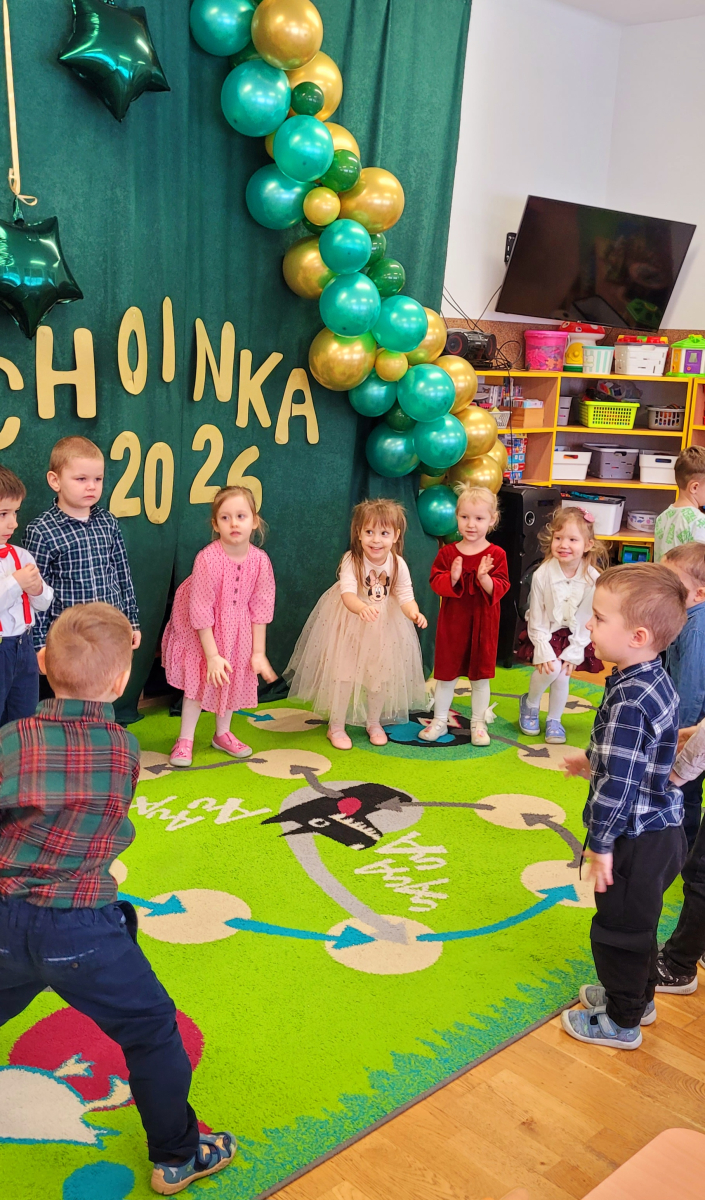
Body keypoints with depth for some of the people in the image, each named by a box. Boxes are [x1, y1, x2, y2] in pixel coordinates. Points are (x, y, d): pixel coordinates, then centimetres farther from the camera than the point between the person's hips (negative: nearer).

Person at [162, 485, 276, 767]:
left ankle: (223, 733, 37)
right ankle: (185, 739, 19)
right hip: (202, 631, -4)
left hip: (238, 630, 4)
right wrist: (212, 655, -22)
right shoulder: (208, 559, -30)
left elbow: (260, 608, -9)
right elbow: (201, 611, -24)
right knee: (200, 681, 2)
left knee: (233, 680, 15)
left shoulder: (260, 560, -18)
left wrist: (258, 652, -7)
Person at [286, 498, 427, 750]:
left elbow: (405, 596, -18)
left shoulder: (398, 565, -14)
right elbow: (348, 592, -38)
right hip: (349, 624, -3)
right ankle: (336, 727, 17)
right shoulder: (351, 561, -25)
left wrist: (414, 613, -41)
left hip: (384, 627, 3)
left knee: (380, 673, 13)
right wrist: (362, 608, -59)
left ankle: (374, 722, 35)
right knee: (343, 673, -1)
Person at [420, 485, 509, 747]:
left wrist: (484, 578, -30)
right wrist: (452, 577, -25)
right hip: (452, 622, 1)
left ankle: (478, 723, 26)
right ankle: (439, 720, 25)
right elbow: (436, 584, -7)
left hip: (483, 623, -1)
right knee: (446, 673, 11)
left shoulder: (496, 554, -6)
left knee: (480, 675, 11)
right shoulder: (447, 553, -3)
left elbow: (500, 589, -12)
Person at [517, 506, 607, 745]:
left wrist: (573, 653, -12)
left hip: (575, 636, 1)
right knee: (551, 669, -21)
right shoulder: (543, 574, -19)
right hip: (546, 633, -1)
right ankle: (529, 703, 9)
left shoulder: (594, 579, -17)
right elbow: (537, 618, -12)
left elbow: (589, 620, -10)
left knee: (563, 676, -9)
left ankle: (554, 721, 17)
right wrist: (543, 651, -17)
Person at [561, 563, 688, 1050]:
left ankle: (622, 1022, 28)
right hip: (660, 829, 9)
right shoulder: (656, 682, 1)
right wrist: (593, 761, 15)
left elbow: (619, 782, -28)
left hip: (638, 840, -9)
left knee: (620, 928, 10)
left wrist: (601, 845, -19)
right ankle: (637, 995, 46)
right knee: (638, 922, 26)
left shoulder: (629, 701, -30)